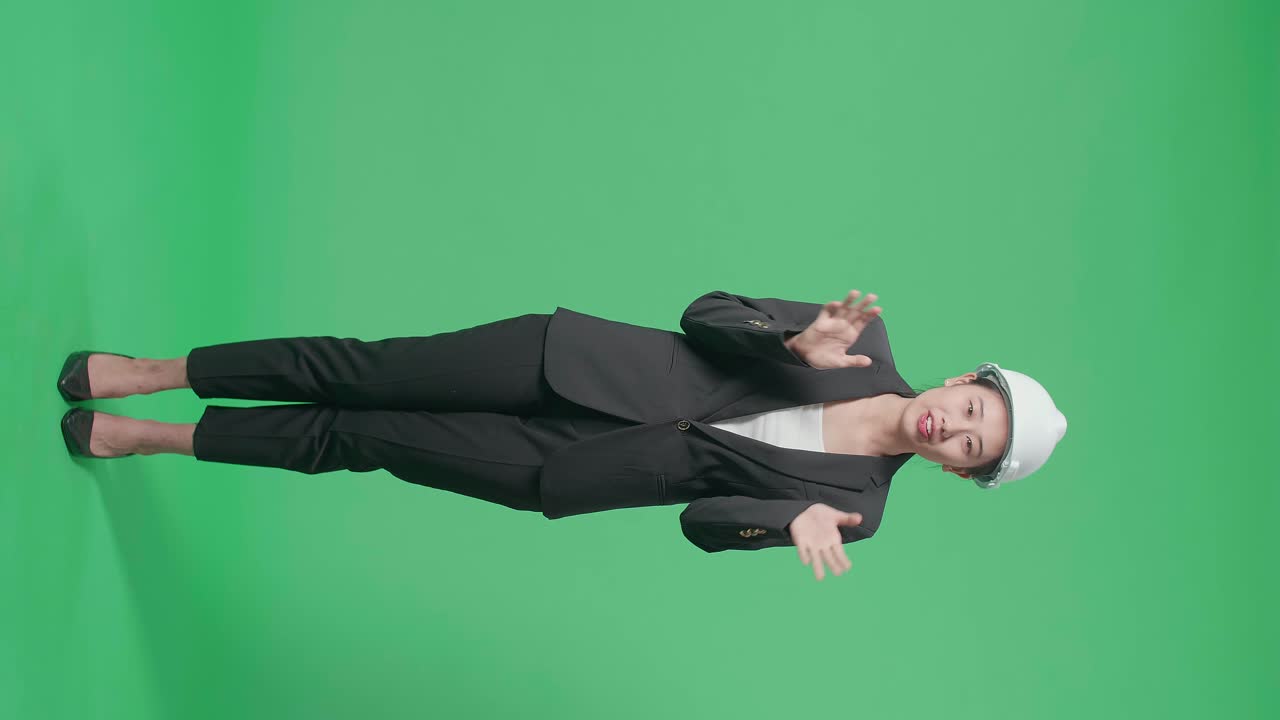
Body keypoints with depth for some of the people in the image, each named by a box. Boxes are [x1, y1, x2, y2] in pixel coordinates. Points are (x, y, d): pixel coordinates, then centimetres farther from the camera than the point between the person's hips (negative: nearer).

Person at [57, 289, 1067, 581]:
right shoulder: (869, 347, 0)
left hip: (554, 474, 0)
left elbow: (704, 516, -4)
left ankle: (152, 438, 16)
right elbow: (706, 313, -2)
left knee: (359, 441, -2)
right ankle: (151, 373, 13)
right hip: (581, 364, 1)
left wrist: (793, 520, -24)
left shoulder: (857, 506, -1)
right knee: (373, 373, -6)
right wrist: (797, 342, -21)